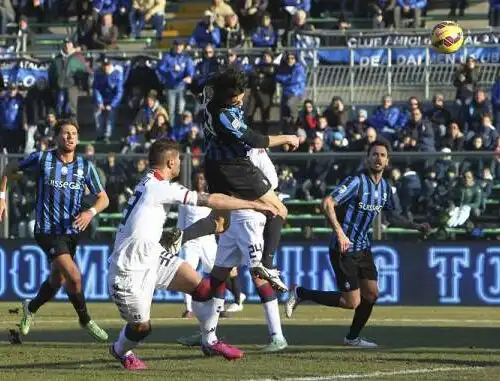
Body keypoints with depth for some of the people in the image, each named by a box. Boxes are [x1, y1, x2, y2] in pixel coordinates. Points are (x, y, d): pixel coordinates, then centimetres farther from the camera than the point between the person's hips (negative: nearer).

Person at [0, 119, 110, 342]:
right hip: (47, 230, -5)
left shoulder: (85, 166, 0)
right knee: (74, 276, -19)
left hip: (71, 232, 5)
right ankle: (85, 320, 1)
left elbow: (103, 198, 4)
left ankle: (31, 309, 46)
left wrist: (91, 212, -16)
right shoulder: (42, 159, -8)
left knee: (57, 281, 17)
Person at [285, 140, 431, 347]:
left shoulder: (385, 187, 9)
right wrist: (339, 233, -33)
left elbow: (393, 216, 25)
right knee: (352, 302, -8)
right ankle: (301, 293, 5)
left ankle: (353, 338, 27)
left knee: (371, 295, 9)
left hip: (363, 248, 8)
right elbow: (327, 203, -25)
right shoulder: (357, 182, -17)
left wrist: (415, 226, 12)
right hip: (344, 250, -8)